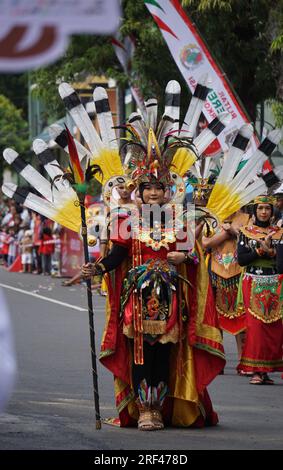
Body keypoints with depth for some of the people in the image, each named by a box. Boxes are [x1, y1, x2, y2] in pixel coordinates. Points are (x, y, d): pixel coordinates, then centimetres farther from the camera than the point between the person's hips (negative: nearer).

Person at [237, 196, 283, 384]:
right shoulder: (246, 232, 7)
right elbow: (241, 259, -3)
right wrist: (260, 250, -13)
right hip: (253, 285, -2)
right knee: (255, 325, -8)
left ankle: (266, 370, 2)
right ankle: (257, 370, -7)